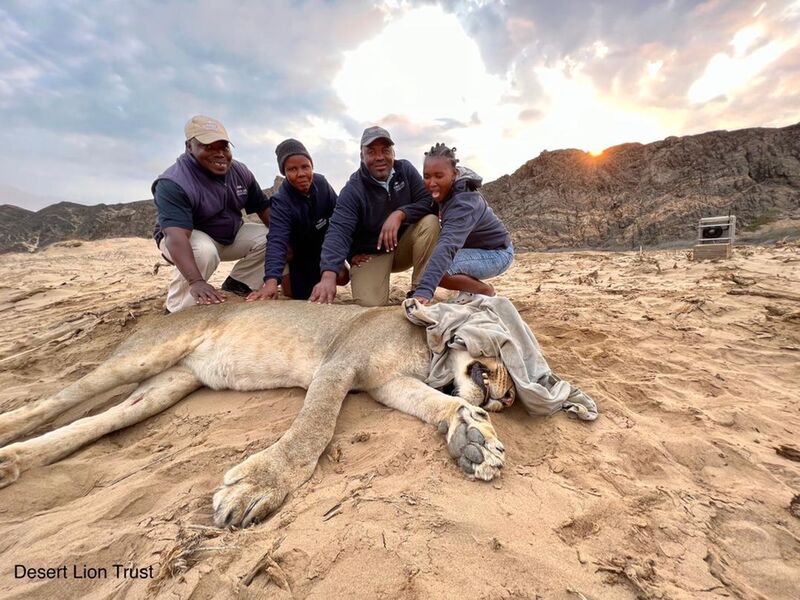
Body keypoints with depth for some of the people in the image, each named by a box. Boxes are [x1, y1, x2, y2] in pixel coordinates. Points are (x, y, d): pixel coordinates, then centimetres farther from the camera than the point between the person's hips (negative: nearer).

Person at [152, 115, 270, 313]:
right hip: (185, 238, -6)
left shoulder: (240, 172, -9)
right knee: (204, 252, -39)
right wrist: (196, 281, -58)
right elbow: (177, 236, -43)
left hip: (231, 235, 6)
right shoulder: (173, 183, -29)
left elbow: (264, 208, -3)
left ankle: (236, 286, 2)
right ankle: (178, 312, -19)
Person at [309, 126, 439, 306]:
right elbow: (339, 231, -29)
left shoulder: (405, 170, -5)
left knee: (430, 222, -24)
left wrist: (400, 214, -30)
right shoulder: (353, 190, -18)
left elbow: (429, 201, -11)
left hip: (403, 245, 4)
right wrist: (329, 275, -45)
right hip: (370, 254, -3)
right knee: (371, 304, -26)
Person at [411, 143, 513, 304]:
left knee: (439, 270, -29)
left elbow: (448, 245, -49)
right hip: (476, 246, 9)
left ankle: (484, 290, -6)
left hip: (496, 253, -9)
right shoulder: (449, 189, -7)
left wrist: (424, 290, -60)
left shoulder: (464, 203, -34)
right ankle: (470, 286, 10)